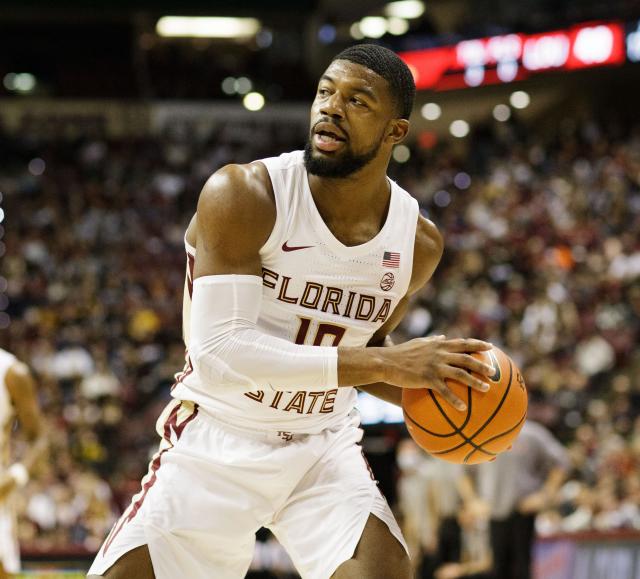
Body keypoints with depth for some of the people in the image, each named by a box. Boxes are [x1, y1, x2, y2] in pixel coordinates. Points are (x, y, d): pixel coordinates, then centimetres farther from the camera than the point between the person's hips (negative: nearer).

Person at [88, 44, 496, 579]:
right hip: (216, 442, -3)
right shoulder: (243, 196, -19)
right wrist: (387, 365, -31)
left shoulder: (418, 243, -3)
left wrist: (428, 385, -7)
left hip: (325, 449, 3)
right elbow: (218, 353, -29)